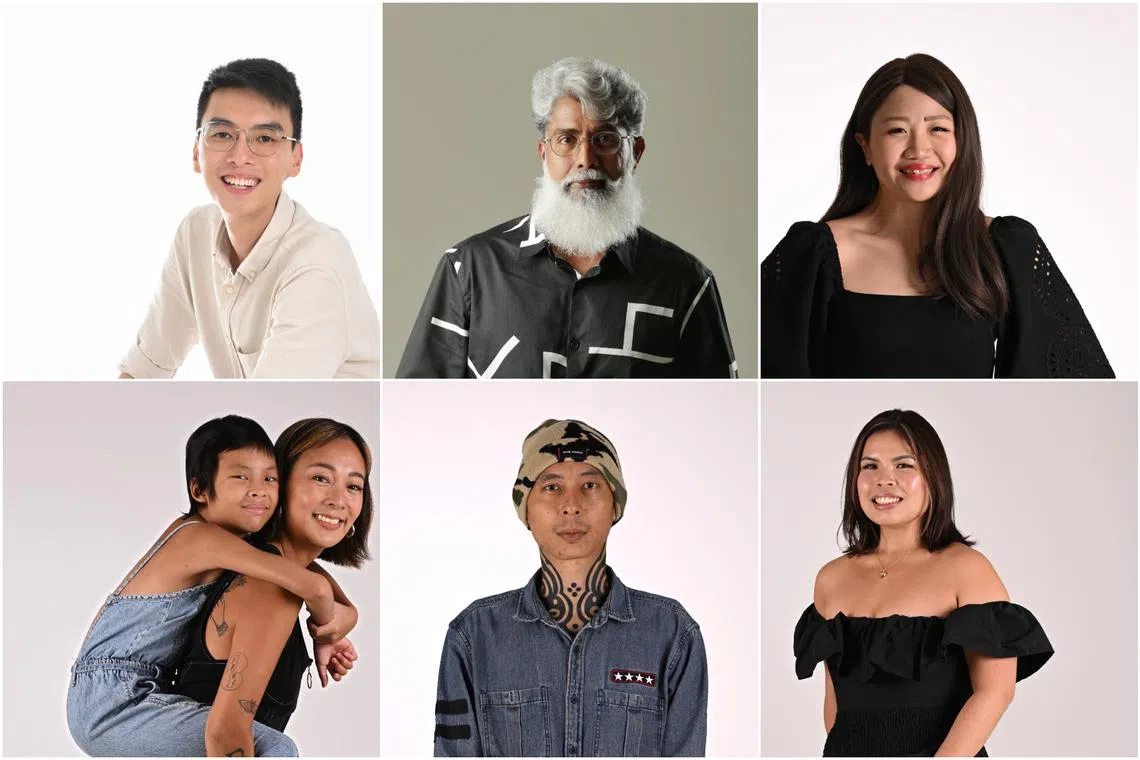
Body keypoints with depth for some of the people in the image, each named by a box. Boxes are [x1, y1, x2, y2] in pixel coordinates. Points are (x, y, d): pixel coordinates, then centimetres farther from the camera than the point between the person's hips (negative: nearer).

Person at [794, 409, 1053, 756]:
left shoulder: (966, 568, -10)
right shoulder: (831, 578, 3)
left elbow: (995, 691, -17)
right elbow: (835, 693, 11)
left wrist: (944, 756, -23)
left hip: (942, 750, -4)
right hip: (847, 750, 4)